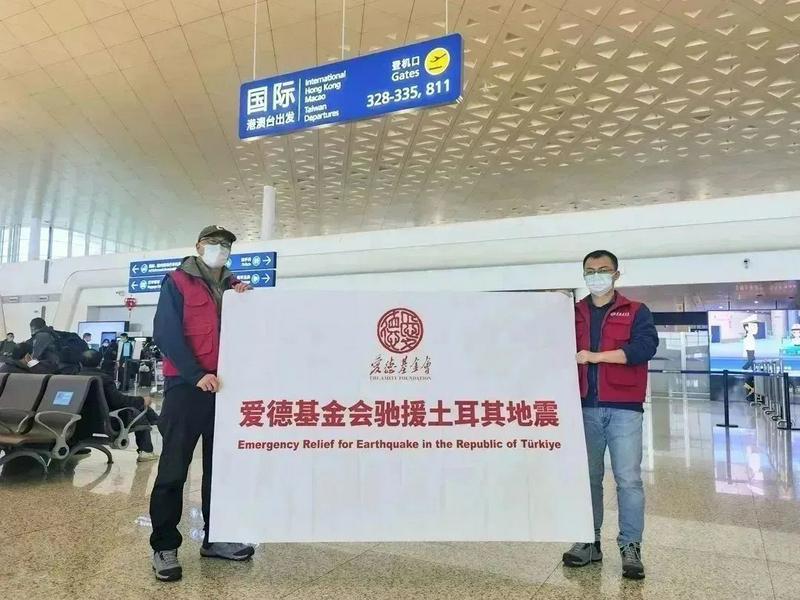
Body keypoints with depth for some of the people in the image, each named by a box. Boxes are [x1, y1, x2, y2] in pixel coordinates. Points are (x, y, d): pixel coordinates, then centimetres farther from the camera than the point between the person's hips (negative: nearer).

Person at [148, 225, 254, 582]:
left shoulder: (233, 286, 15)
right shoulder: (177, 281, 0)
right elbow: (166, 333, -9)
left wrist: (243, 301, -3)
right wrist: (197, 374, -17)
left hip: (224, 386, 6)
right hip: (186, 385, -5)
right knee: (174, 468, -1)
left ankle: (215, 538, 22)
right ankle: (164, 546, 10)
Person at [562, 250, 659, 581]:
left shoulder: (636, 312, 5)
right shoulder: (573, 313, 13)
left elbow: (645, 347, -12)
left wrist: (595, 356, -15)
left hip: (623, 408, -2)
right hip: (585, 407, 3)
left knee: (628, 479, 0)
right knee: (588, 477, 10)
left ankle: (630, 547, 12)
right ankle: (589, 542, 22)